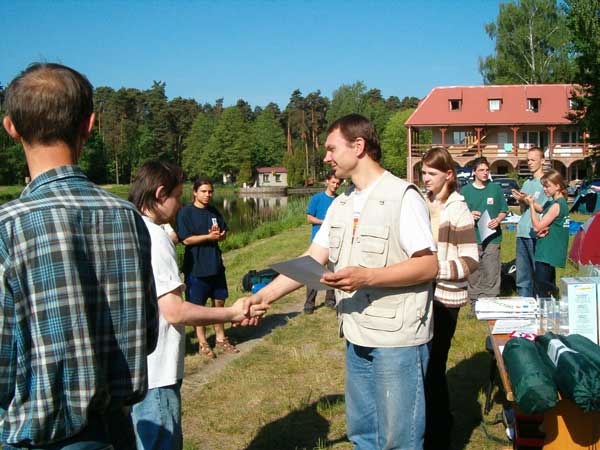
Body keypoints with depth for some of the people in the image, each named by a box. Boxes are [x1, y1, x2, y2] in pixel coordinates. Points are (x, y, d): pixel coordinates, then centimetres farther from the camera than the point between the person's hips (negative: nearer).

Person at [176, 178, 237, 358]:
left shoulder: (214, 211, 8)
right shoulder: (186, 212, -10)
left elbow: (224, 233, 11)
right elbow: (186, 239, -16)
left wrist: (219, 235, -12)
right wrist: (209, 236, -18)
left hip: (216, 265, 6)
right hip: (196, 267, -6)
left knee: (219, 301, 13)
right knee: (198, 305, 4)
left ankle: (220, 339, 27)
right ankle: (202, 343, 17)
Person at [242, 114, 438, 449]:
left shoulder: (403, 197, -14)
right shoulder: (341, 204, 11)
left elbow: (429, 266, -17)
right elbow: (311, 260, 9)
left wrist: (367, 277, -27)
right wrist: (265, 295, 0)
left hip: (398, 339, -7)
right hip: (357, 337, 8)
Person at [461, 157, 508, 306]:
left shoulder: (495, 188, 7)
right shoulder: (466, 190, 5)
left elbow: (503, 210, 12)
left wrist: (498, 220, -8)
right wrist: (470, 215, -12)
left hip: (492, 238, 0)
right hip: (472, 238, 0)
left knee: (492, 273, -1)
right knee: (473, 273, 3)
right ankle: (475, 303, 14)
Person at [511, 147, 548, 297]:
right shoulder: (527, 183, 18)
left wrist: (527, 200, -13)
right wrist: (521, 202, 0)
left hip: (537, 234, -7)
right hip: (522, 233, 7)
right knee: (522, 274, 10)